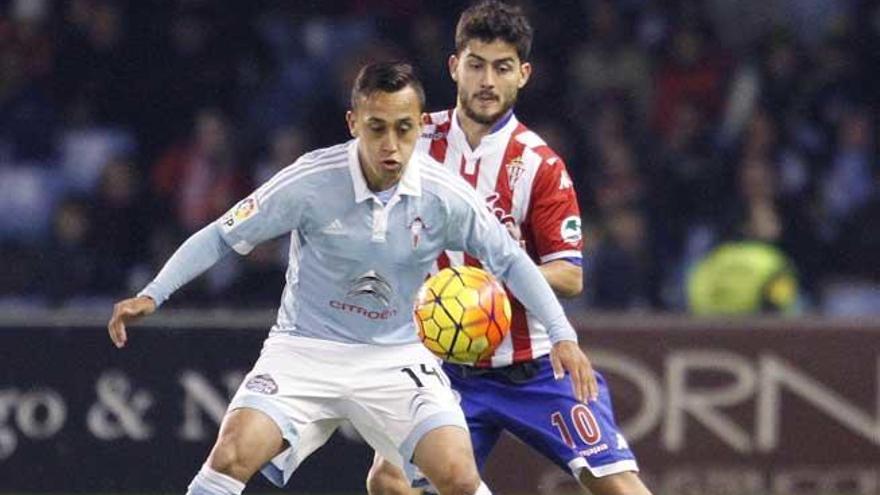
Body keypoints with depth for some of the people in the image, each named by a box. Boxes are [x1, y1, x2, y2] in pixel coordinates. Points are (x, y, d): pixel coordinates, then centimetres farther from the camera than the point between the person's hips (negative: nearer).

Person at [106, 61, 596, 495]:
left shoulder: (445, 195, -12)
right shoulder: (311, 181, -17)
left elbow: (511, 261, 3)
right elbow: (221, 237, -7)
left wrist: (563, 335, -5)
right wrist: (152, 295, -16)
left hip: (398, 357, 1)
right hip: (306, 350, -1)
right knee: (232, 455, -23)